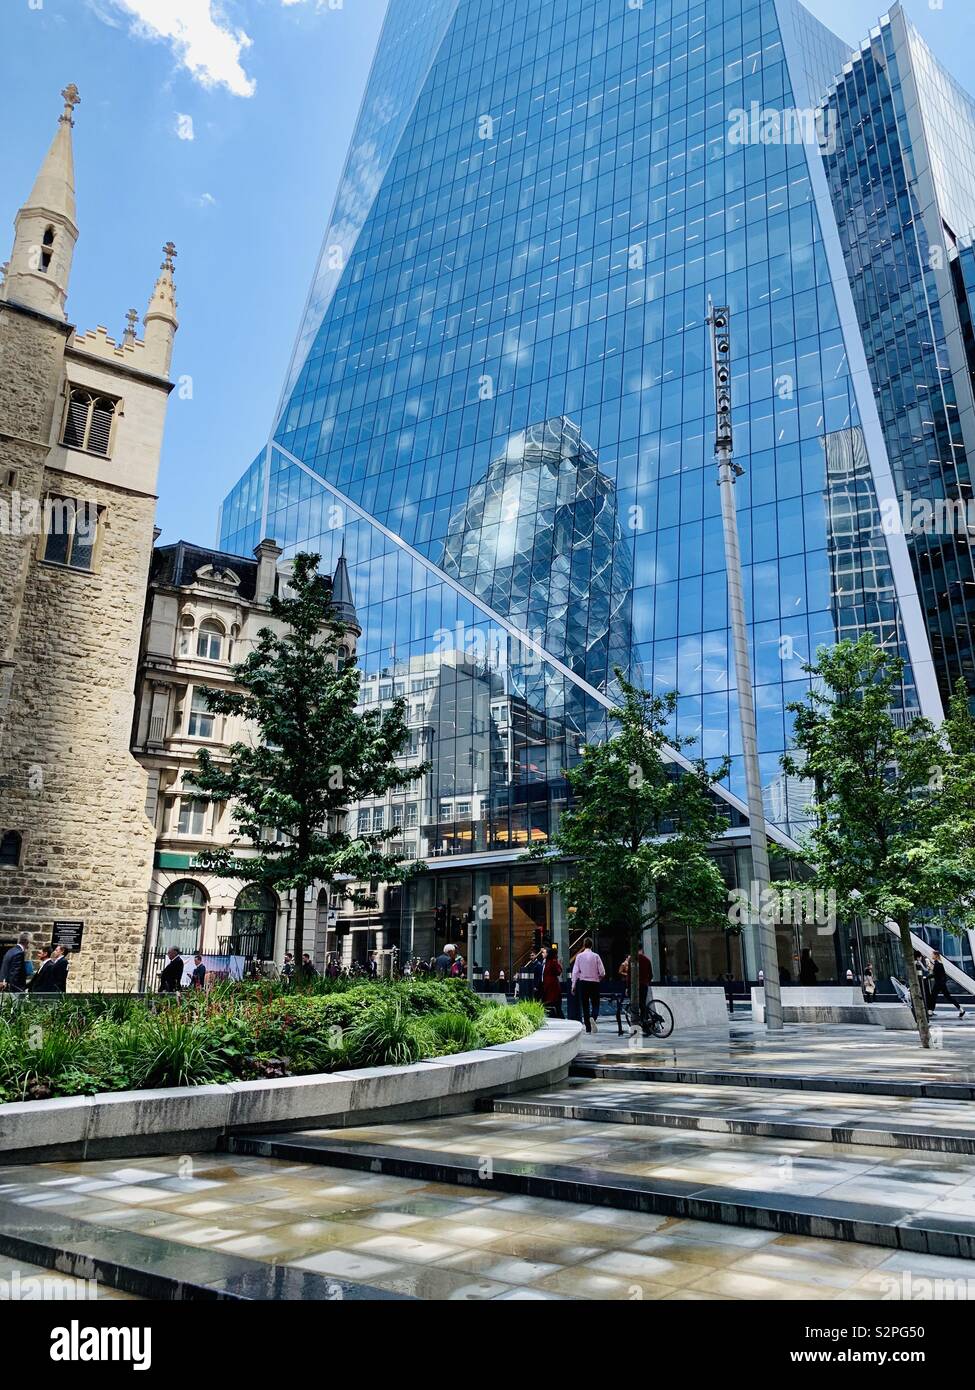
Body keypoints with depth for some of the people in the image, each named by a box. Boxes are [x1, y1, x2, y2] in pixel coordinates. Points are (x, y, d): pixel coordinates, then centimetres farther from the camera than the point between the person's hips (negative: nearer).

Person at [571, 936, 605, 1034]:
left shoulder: (579, 956, -2)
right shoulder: (595, 956, -4)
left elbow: (575, 971, -3)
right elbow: (602, 972, -5)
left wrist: (573, 985, 4)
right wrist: (599, 977, 16)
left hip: (583, 982, 1)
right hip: (594, 982, -1)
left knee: (585, 1005, 8)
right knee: (595, 1004, 9)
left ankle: (588, 1028, 8)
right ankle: (593, 1018, -21)